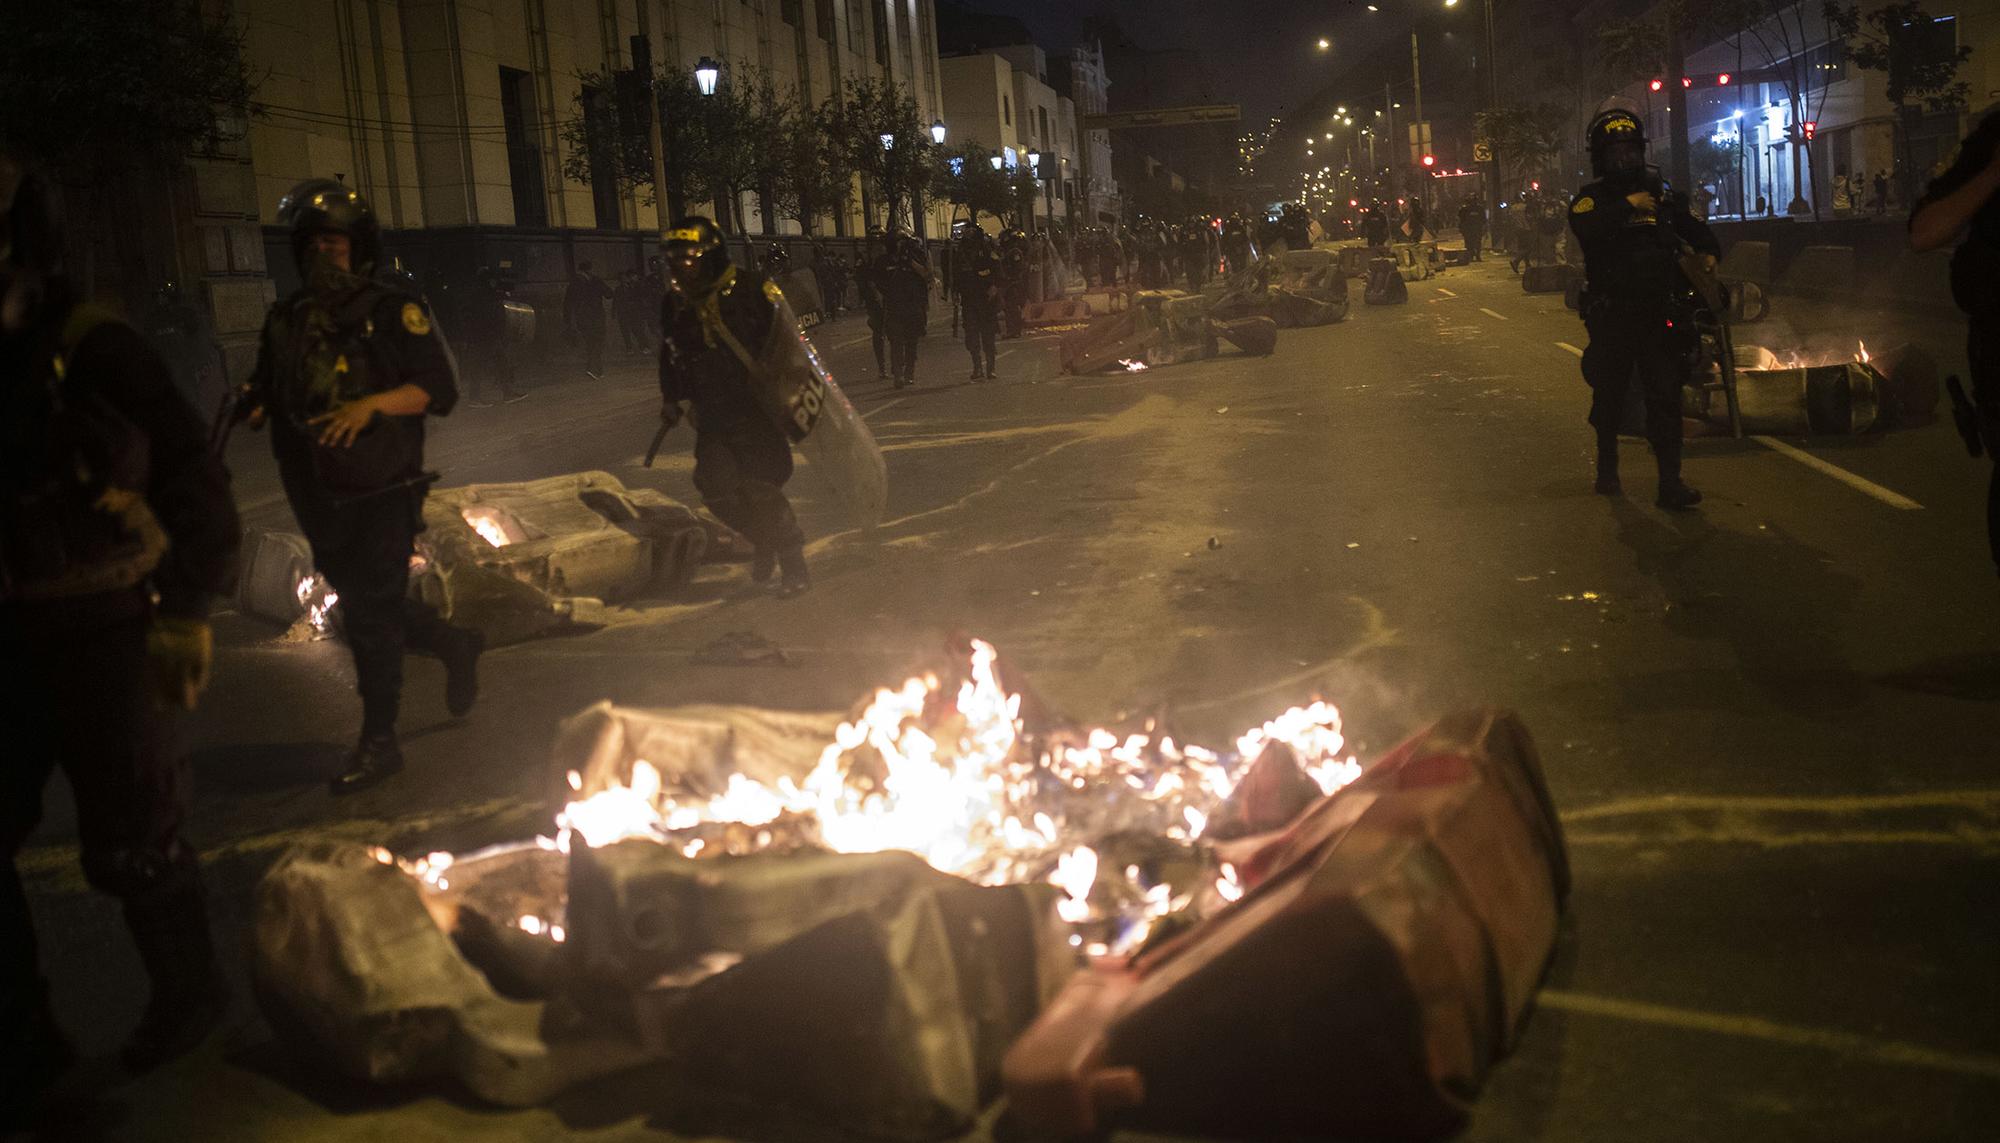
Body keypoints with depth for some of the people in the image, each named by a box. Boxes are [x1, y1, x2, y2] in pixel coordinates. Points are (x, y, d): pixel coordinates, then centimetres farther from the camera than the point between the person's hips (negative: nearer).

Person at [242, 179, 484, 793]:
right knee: (365, 604, 16)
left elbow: (440, 387, -12)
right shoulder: (286, 320, 10)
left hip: (383, 489, -6)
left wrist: (371, 404, -24)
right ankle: (456, 646, 41)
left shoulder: (393, 313, -7)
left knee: (370, 611, -6)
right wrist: (257, 404, -2)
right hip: (320, 495, 6)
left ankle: (378, 741, 3)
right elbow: (269, 392, 20)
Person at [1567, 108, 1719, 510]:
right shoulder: (1591, 198, 0)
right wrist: (1627, 206, -20)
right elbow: (1585, 228, -22)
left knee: (1666, 397, -5)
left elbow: (1693, 227, 25)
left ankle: (1670, 483, -7)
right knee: (1609, 394, 12)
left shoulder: (1661, 193, 12)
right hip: (1611, 316, -2)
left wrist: (1709, 251, 7)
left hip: (1660, 314, 2)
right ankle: (1607, 468, 32)